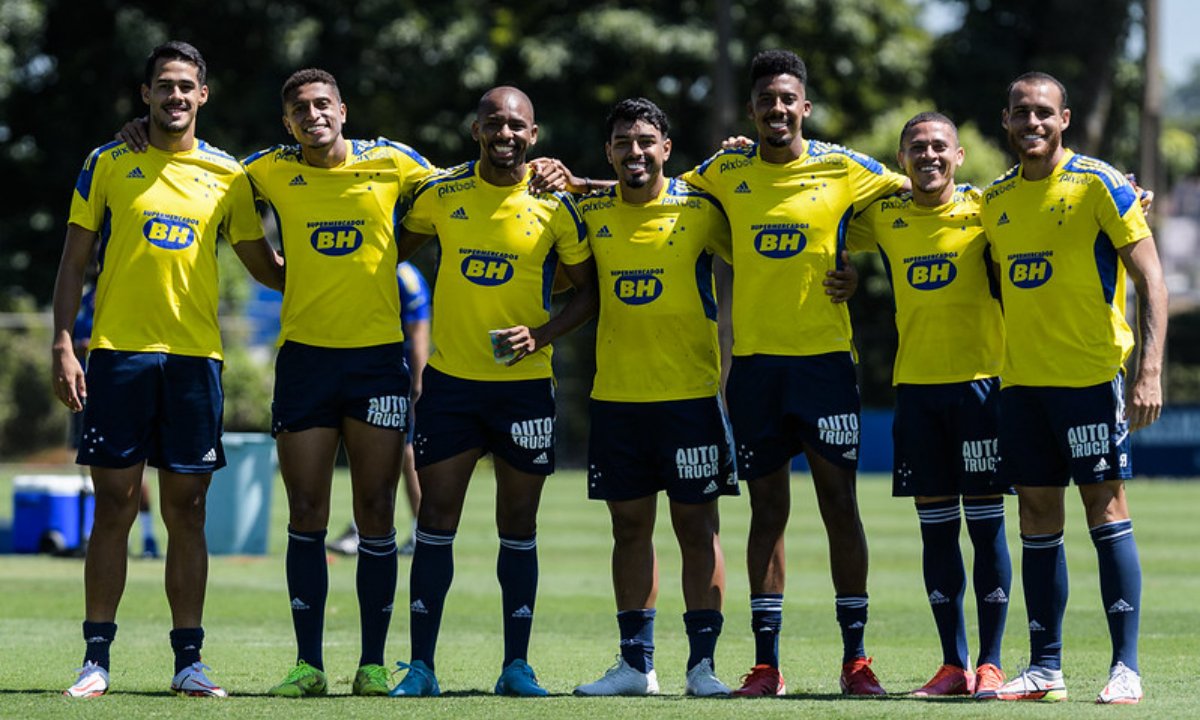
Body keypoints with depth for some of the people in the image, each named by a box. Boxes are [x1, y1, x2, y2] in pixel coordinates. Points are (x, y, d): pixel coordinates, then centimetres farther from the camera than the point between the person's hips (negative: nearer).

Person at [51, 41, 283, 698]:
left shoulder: (226, 175, 9)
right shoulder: (108, 165, 5)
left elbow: (264, 266, 16)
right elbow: (74, 260, 5)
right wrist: (63, 346, -3)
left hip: (194, 355, 1)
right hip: (118, 351, -1)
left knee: (187, 510, 2)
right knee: (113, 505, -2)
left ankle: (189, 660, 6)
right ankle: (97, 659, 3)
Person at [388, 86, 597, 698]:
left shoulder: (554, 205, -3)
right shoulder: (441, 194, 0)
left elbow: (588, 289, 3)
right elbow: (394, 249, 17)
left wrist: (542, 335, -11)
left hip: (524, 383, -1)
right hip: (450, 378, 1)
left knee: (518, 528, 4)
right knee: (436, 521, -2)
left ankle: (517, 665, 12)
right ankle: (420, 666, 2)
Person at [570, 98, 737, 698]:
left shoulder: (699, 210, -3)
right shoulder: (590, 214, 5)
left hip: (691, 394, -3)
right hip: (615, 396, 3)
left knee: (696, 526, -1)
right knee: (630, 526, 7)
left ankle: (702, 663, 3)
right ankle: (635, 664, 12)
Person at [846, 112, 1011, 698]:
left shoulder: (986, 209, -1)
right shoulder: (884, 217, 7)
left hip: (980, 380, -3)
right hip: (915, 385, 3)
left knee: (986, 523, -3)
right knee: (935, 526, 5)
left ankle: (990, 663, 2)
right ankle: (953, 664, 10)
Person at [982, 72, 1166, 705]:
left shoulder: (1099, 185, -6)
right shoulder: (995, 199, 11)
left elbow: (1151, 280, -8)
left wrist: (1149, 372, -16)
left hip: (1090, 376, -5)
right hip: (1022, 380, 5)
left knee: (1105, 508, -6)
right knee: (1038, 520, 6)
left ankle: (1126, 667, -3)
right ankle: (1044, 669, 10)